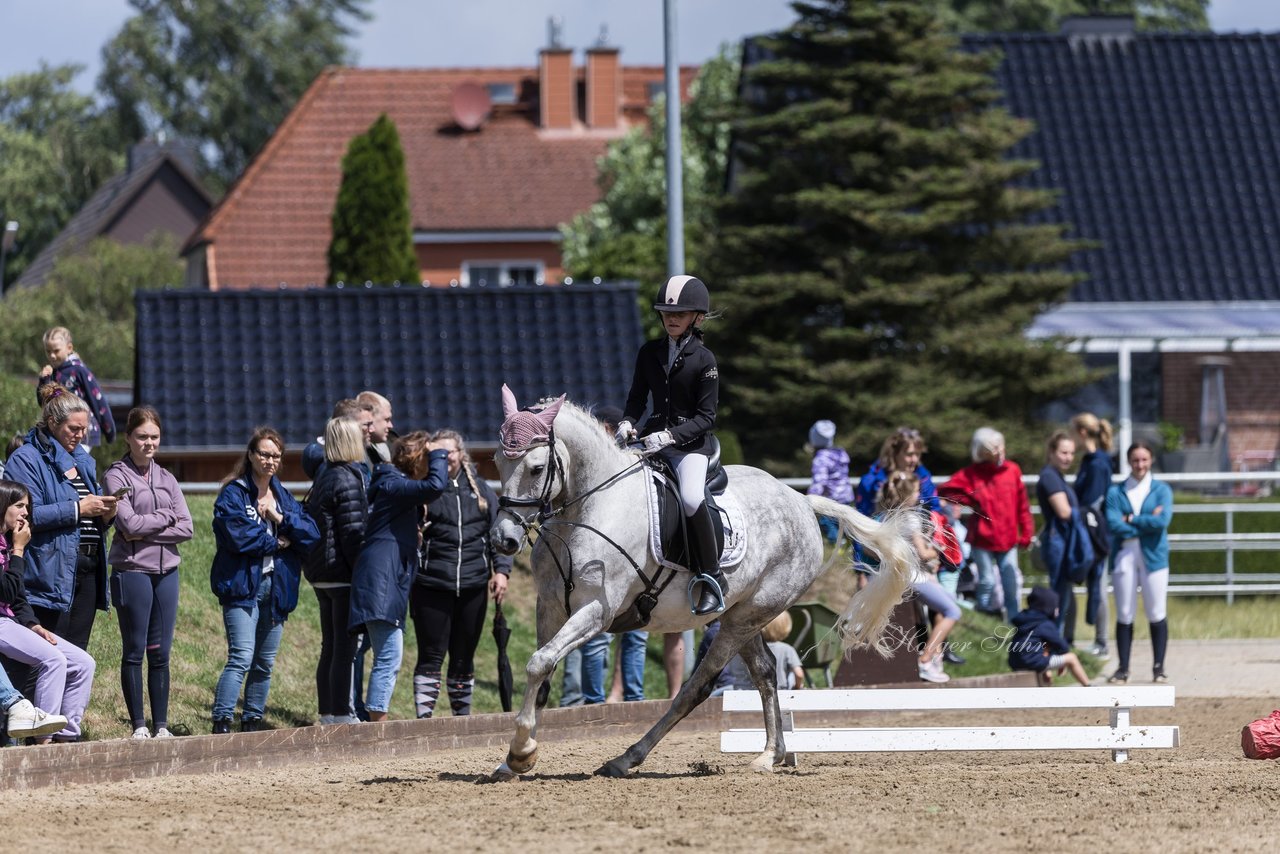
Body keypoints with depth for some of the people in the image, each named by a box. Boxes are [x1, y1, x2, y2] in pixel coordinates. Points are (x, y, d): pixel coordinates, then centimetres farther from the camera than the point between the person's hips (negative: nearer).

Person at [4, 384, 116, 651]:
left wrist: (105, 514, 4)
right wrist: (78, 509, -18)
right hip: (51, 573, -8)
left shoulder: (82, 460, 20)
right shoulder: (27, 460, -6)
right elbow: (29, 516, -17)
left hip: (88, 568, 8)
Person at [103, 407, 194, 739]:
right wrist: (166, 517, -2)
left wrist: (147, 532, -8)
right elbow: (129, 523, -14)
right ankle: (139, 726, 3)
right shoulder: (117, 476, -2)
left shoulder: (166, 479, 13)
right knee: (134, 651, 0)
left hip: (166, 571, 4)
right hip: (132, 571, -4)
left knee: (160, 653, 6)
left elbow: (186, 528, 4)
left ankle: (161, 725, 9)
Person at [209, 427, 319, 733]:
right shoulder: (234, 494, -2)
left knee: (265, 663, 10)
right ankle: (221, 725, -19)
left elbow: (311, 536, 5)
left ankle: (252, 723, 18)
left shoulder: (285, 498, 16)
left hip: (276, 588, 6)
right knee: (241, 658, -17)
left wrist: (280, 518, -9)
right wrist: (275, 542, -5)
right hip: (242, 585, -6)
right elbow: (238, 536, -17)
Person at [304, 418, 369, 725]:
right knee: (345, 648, -6)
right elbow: (354, 535, -17)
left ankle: (328, 715, 16)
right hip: (344, 574, -9)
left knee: (330, 649, 13)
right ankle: (341, 715, -7)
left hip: (321, 573, 9)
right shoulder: (347, 481, -14)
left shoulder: (324, 478, 14)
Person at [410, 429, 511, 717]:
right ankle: (424, 718, -5)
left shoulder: (481, 490, 11)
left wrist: (501, 569, 4)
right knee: (431, 656, -5)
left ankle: (462, 716, 23)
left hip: (473, 586, 3)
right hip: (431, 586, -3)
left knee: (464, 658, 13)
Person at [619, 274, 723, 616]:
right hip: (653, 437, 6)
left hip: (692, 442, -6)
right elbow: (637, 397, 16)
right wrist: (627, 424, -5)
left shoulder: (704, 360, -6)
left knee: (691, 498, -31)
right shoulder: (649, 352, 8)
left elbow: (706, 418, -8)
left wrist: (669, 436, -21)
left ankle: (711, 575, -18)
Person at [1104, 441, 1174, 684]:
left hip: (1154, 557, -1)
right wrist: (1147, 522, -8)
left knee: (1156, 614, -1)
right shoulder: (1116, 492, 7)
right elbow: (1113, 523, -7)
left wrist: (1130, 520, -6)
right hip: (1124, 557, 1)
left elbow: (1163, 520, -9)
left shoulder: (1161, 490, 6)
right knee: (1124, 615, 1)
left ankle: (1158, 667, 7)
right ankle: (1123, 668, 6)